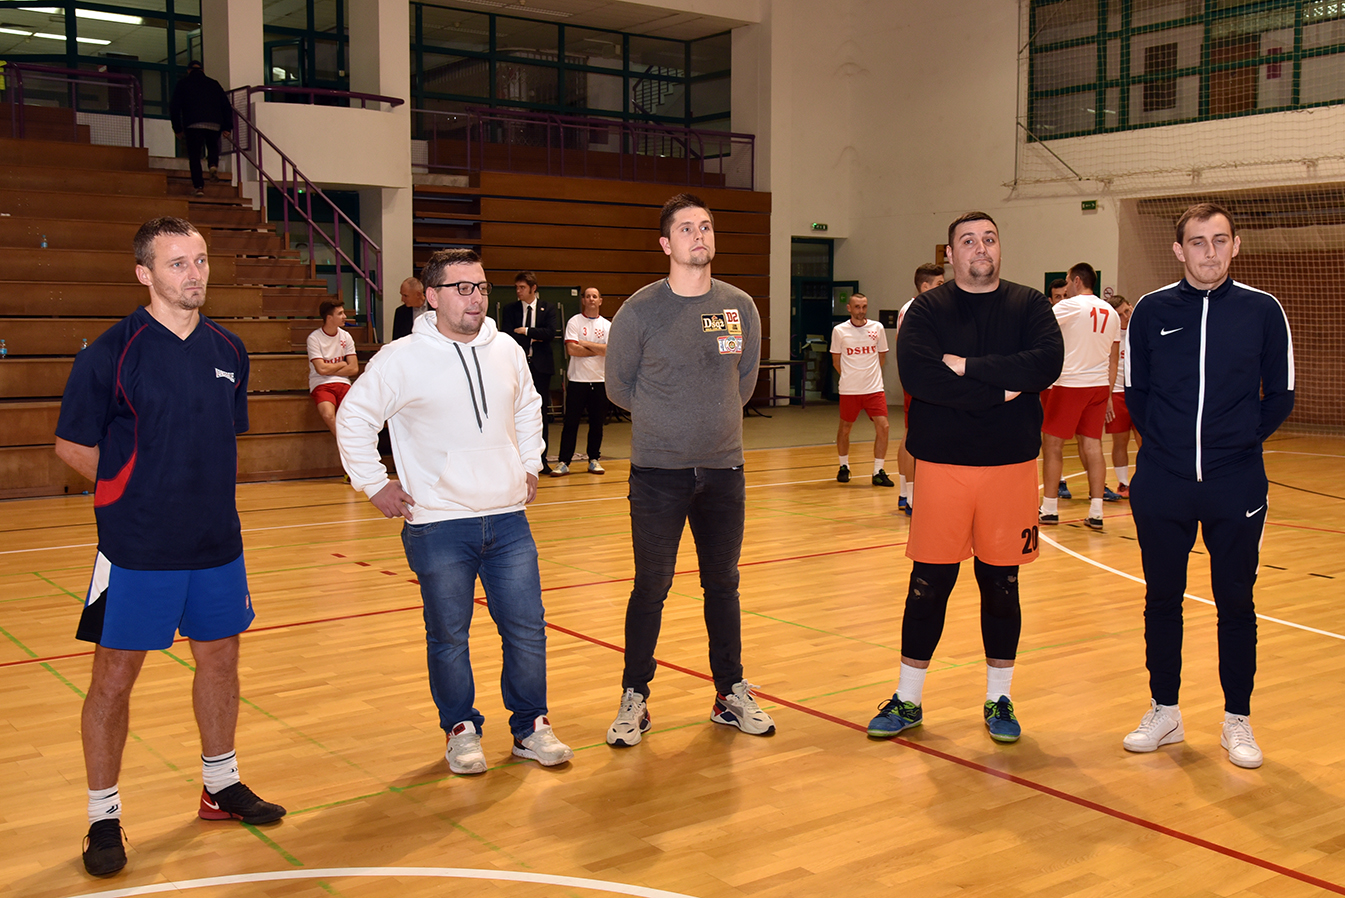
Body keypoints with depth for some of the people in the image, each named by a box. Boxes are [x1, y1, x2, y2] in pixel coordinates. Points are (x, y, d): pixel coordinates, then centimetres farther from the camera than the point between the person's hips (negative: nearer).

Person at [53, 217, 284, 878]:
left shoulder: (228, 351, 5)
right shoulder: (110, 353, -11)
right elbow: (72, 445, -4)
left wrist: (200, 489, 9)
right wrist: (136, 490, -1)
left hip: (217, 543, 5)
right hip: (137, 550, -5)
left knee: (220, 659, 15)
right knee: (115, 676, 4)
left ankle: (220, 786, 34)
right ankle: (103, 818, 18)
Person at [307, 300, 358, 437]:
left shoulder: (346, 336, 10)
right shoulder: (314, 338, -3)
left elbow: (354, 369, 5)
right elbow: (321, 369, -12)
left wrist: (330, 370, -4)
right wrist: (341, 364, 3)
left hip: (342, 383, 3)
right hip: (321, 385, -3)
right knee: (328, 415, -32)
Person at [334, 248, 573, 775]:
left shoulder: (507, 352, 6)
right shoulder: (400, 360, -9)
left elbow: (527, 409, 24)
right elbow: (353, 419, 0)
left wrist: (529, 466, 19)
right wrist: (375, 485, -1)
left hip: (508, 519, 4)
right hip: (437, 527, -3)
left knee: (527, 629, 6)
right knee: (449, 637, 7)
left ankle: (531, 728, 22)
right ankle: (461, 730, 25)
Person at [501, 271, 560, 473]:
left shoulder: (548, 309, 6)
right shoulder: (509, 310, 7)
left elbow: (551, 333, -9)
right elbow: (508, 336, -6)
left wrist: (525, 331, -8)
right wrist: (534, 337, -9)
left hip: (540, 366, 0)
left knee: (541, 411, 4)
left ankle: (541, 458, 11)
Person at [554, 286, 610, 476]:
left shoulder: (607, 325, 7)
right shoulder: (574, 322, 1)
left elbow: (609, 350, -8)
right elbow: (571, 349, -12)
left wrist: (585, 343, -8)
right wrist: (598, 350, -7)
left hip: (599, 380, 2)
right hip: (577, 380, -2)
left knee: (597, 423, 7)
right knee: (571, 422, -2)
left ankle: (594, 459, 17)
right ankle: (564, 462, 1)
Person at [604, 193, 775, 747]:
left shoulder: (740, 308, 4)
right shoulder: (639, 311, -6)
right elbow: (618, 387, 5)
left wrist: (710, 420, 12)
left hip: (724, 471, 3)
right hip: (657, 473, -3)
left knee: (723, 586, 12)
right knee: (650, 589, 1)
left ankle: (731, 695, 24)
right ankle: (635, 699, 15)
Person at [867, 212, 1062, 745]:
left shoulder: (1029, 306, 7)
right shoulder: (927, 310, 2)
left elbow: (1047, 363, -12)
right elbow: (916, 374, -16)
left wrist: (969, 367, -15)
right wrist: (999, 390, -15)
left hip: (1011, 465, 1)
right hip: (942, 463, -1)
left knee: (1001, 584, 10)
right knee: (928, 584, 4)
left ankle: (999, 699, 25)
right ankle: (907, 700, 18)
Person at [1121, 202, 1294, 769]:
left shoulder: (1262, 311, -1)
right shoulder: (1151, 311, 0)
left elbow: (1280, 397, 6)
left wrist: (1241, 441, 2)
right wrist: (1168, 443, 5)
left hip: (1237, 487, -1)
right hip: (1161, 486, 1)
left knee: (1236, 603, 7)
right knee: (1162, 601, 9)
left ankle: (1237, 721, 20)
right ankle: (1164, 712, 23)